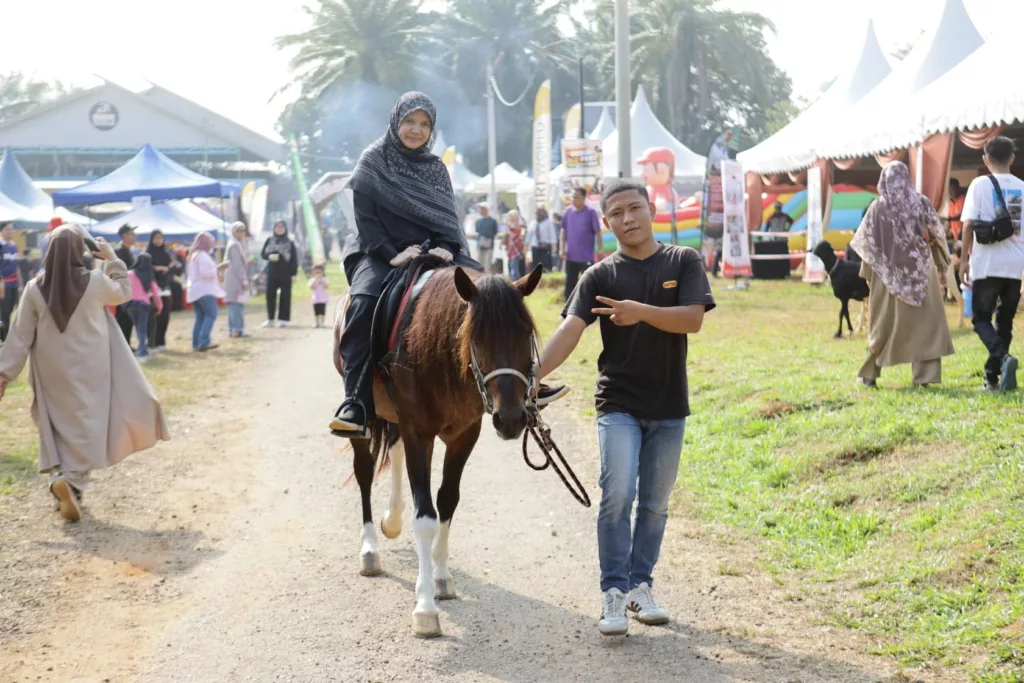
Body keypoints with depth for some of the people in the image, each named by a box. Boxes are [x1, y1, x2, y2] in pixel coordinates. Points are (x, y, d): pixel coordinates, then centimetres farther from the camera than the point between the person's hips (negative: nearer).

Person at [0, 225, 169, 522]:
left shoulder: (35, 289, -7)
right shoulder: (95, 282, -11)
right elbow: (123, 293, 11)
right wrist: (112, 259, 16)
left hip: (53, 372, 2)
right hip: (88, 369, -2)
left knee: (61, 424, 15)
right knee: (85, 425, 0)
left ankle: (61, 477, 7)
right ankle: (72, 479, -19)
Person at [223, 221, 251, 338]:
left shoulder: (239, 244, 18)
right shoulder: (234, 245, -12)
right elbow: (237, 265, -17)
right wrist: (244, 280, -18)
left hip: (236, 279, 10)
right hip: (236, 279, -10)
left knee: (235, 305, 10)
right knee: (237, 304, -10)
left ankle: (233, 330, 12)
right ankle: (237, 329, -12)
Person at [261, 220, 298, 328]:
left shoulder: (289, 243, 2)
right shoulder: (269, 240, 9)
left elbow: (294, 260, 1)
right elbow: (263, 254, 10)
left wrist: (294, 274, -6)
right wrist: (269, 256, -13)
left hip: (285, 274, -2)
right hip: (272, 273, 2)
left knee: (285, 296, 0)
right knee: (270, 295, 0)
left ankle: (284, 319, 6)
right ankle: (270, 319, 7)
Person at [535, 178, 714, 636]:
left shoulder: (684, 263, 2)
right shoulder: (600, 277, -1)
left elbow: (693, 319, -12)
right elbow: (571, 330, -13)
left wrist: (641, 312, -27)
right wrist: (536, 373, -30)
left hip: (669, 408, 2)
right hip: (618, 405, -1)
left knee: (655, 503, 10)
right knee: (617, 493, -15)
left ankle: (640, 586, 25)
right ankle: (614, 593, -7)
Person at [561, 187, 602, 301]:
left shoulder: (590, 213, -9)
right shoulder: (568, 211, 3)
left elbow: (598, 232, -6)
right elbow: (564, 230, 10)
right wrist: (562, 248, 3)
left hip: (586, 257, -4)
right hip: (571, 256, 5)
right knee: (569, 285, 10)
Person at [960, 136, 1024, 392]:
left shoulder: (980, 185, -4)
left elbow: (969, 225, -8)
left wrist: (964, 258, 0)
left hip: (987, 264, -3)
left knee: (982, 318, 5)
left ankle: (1003, 357, -22)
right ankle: (993, 376, 13)